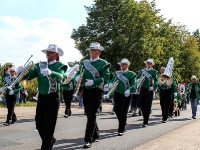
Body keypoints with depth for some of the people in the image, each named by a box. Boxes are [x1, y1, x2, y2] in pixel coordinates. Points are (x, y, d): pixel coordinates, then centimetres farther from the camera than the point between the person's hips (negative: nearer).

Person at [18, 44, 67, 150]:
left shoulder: (60, 66, -4)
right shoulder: (40, 65, 10)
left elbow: (60, 77, -25)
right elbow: (29, 76, -2)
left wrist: (50, 72, -45)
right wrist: (23, 72, -24)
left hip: (53, 98, -5)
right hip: (41, 97, 5)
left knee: (49, 125, -3)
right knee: (39, 124, 10)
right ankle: (50, 140, 34)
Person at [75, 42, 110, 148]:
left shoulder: (103, 63, -5)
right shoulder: (84, 63, 11)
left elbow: (106, 78, -14)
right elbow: (79, 73, 15)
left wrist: (93, 81, -27)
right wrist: (77, 77, -9)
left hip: (97, 92, -6)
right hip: (86, 91, 6)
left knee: (91, 115, -10)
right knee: (88, 114, 13)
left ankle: (88, 140, -8)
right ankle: (95, 134, 32)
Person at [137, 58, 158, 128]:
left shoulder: (154, 72, 1)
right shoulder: (142, 71, 10)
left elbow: (156, 81, -5)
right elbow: (138, 79, 7)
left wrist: (153, 87, -21)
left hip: (149, 90, -3)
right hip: (143, 89, 3)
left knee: (148, 106, -3)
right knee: (142, 105, 6)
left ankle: (145, 122, 1)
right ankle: (145, 118, 29)